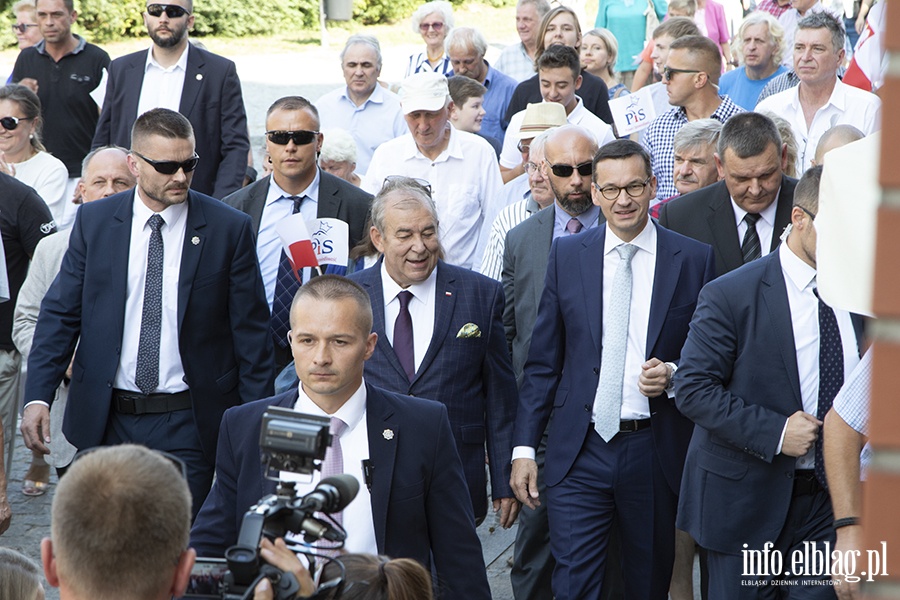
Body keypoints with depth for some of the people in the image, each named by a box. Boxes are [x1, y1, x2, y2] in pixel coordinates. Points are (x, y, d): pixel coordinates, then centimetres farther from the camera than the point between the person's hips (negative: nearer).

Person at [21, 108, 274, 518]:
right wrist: (38, 396, -7)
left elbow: (251, 334, 0)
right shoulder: (94, 221, 3)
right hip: (106, 422, 2)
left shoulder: (229, 229, -2)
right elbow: (60, 313, 5)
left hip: (189, 425, -2)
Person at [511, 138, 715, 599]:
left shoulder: (693, 259, 1)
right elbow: (542, 361, 6)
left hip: (657, 452, 0)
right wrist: (524, 447, 1)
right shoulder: (566, 255, 5)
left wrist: (674, 374, -14)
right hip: (579, 454, 0)